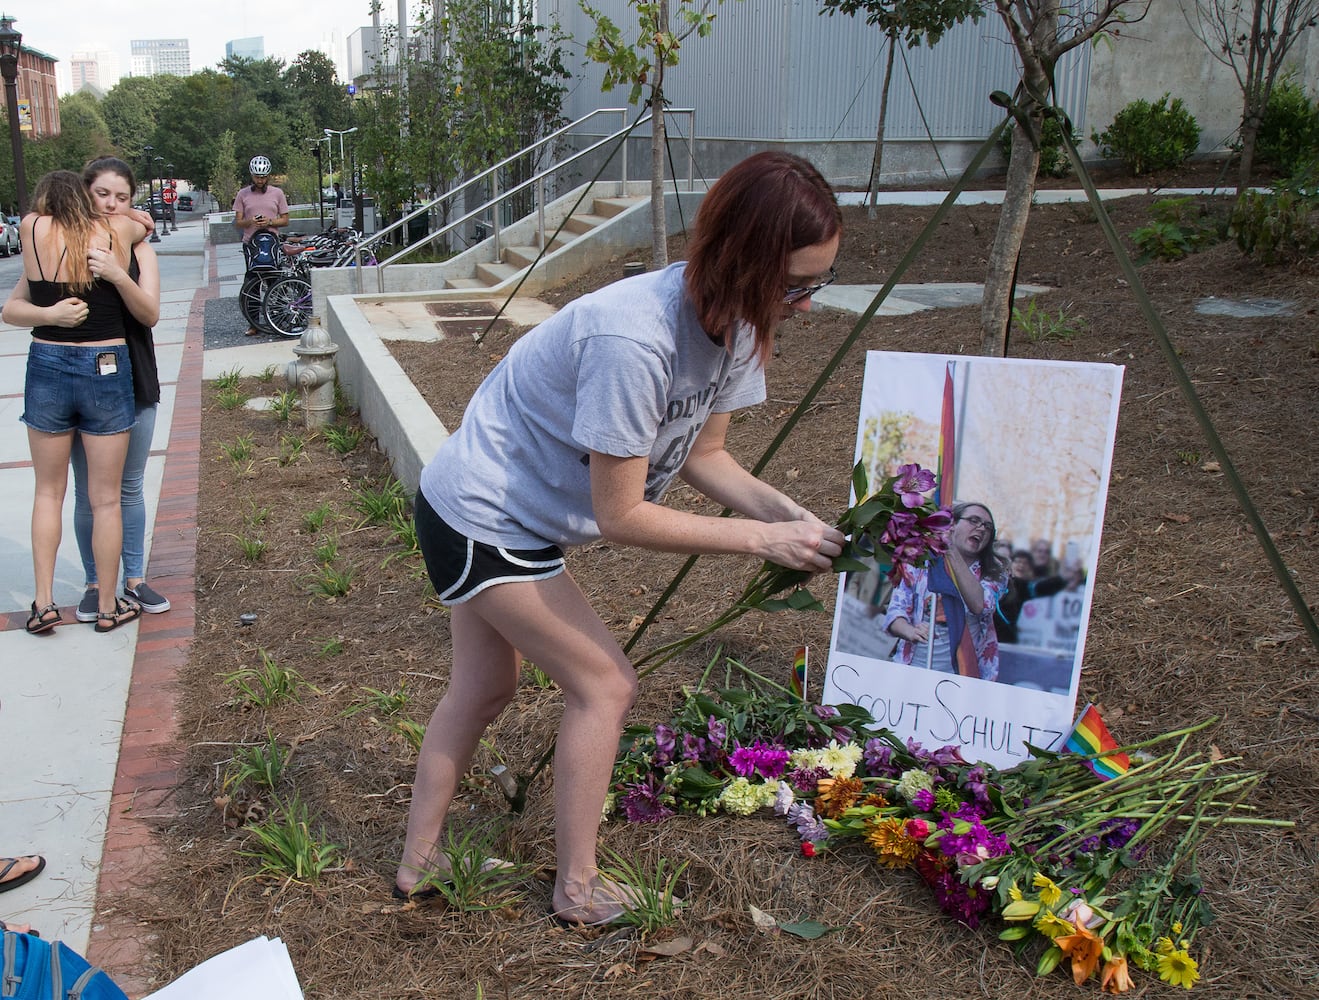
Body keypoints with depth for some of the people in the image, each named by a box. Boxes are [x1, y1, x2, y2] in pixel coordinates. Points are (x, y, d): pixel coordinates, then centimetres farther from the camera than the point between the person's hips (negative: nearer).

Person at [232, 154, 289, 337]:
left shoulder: (277, 193, 7)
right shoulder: (243, 194, 8)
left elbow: (285, 220, 8)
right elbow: (238, 222, 8)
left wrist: (270, 222, -11)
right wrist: (250, 222, -14)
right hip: (251, 243, 0)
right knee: (251, 283, -3)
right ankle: (253, 324, 0)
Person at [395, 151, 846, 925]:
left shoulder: (735, 321, -10)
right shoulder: (633, 340, -36)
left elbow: (702, 453, 1)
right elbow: (621, 516, -29)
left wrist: (790, 515, -14)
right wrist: (761, 540, -26)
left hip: (504, 515, 9)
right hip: (479, 520, -9)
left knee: (485, 688, 20)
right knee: (605, 686, -2)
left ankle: (419, 862, 38)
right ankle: (579, 891, 16)